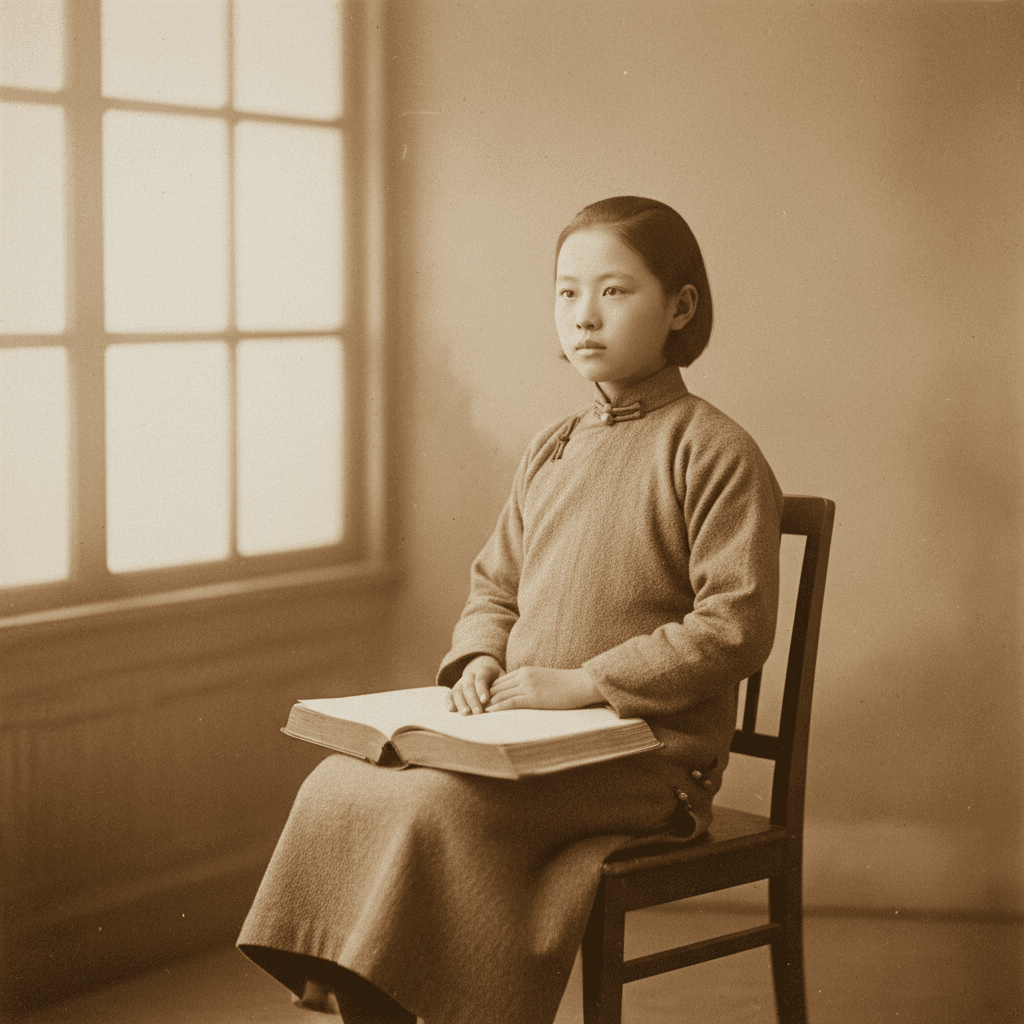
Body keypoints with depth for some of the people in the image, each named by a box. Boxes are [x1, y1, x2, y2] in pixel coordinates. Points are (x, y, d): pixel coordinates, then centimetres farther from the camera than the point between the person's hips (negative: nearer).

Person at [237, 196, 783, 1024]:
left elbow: (734, 629, -15)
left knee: (438, 805, -29)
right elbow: (495, 585, 23)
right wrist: (482, 660, 1)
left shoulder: (716, 453, -8)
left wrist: (582, 683, -17)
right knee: (340, 784, -15)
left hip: (647, 750, -7)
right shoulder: (551, 451, 16)